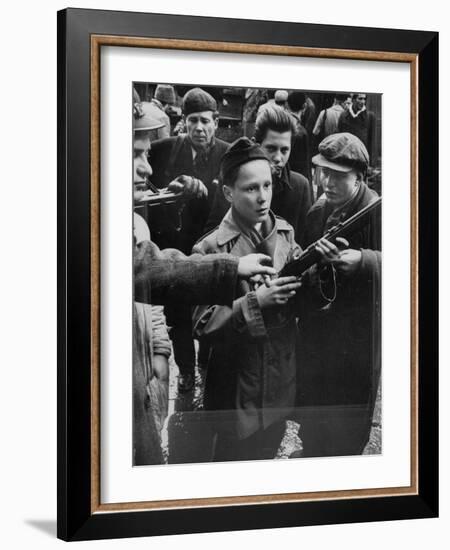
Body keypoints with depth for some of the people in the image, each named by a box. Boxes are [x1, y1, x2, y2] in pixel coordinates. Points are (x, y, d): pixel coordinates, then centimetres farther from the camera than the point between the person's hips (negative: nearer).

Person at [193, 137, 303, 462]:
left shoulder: (284, 232, 2)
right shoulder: (210, 250, -15)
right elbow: (204, 326, -16)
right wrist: (255, 301, -26)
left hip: (283, 382, 5)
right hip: (238, 390, -5)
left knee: (269, 454, 22)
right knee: (235, 458, 10)